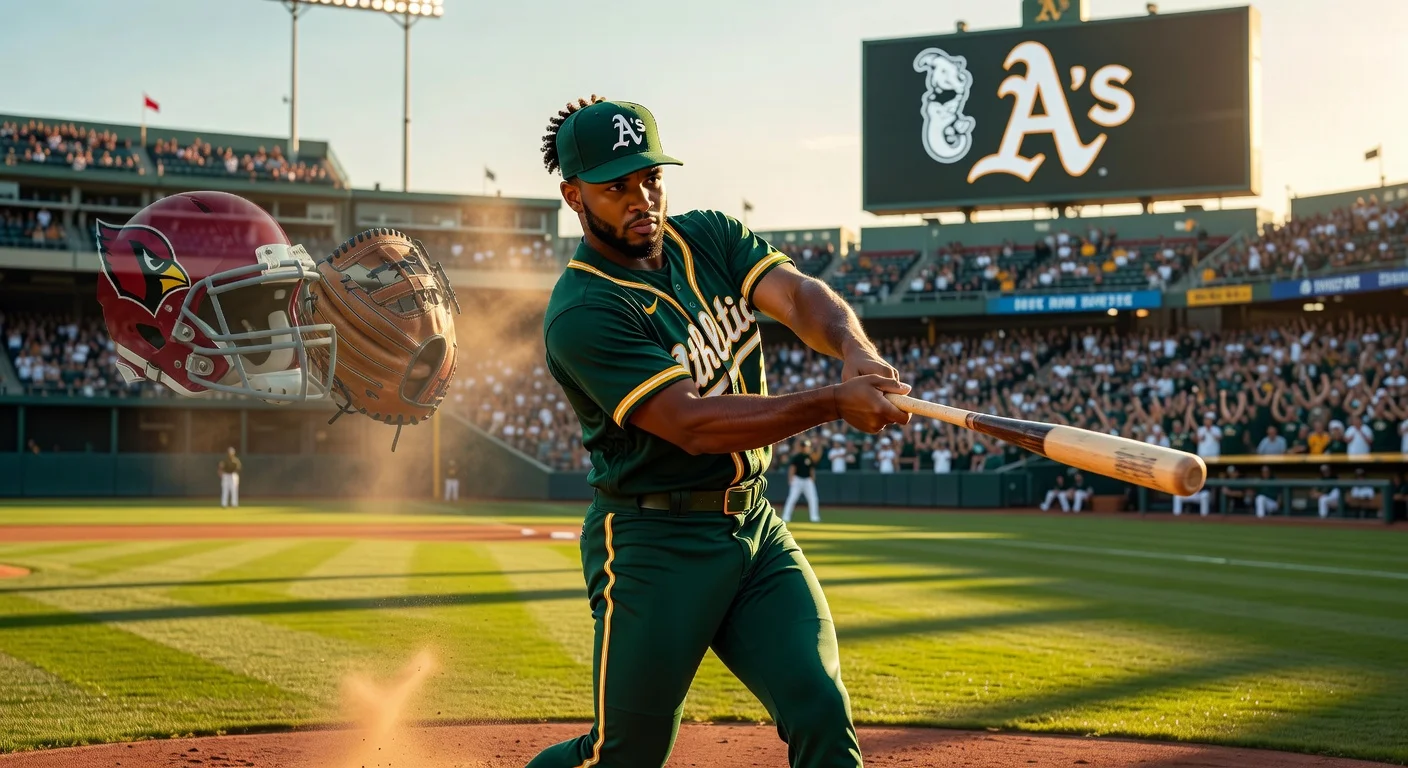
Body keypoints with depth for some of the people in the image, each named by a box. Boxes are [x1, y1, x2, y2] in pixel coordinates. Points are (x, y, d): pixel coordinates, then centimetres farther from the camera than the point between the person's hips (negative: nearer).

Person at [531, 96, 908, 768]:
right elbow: (693, 424, -25)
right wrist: (835, 402, -32)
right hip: (653, 547, -6)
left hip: (755, 526, 6)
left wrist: (856, 351, -33)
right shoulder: (581, 315, -16)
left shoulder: (709, 237, 6)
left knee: (821, 710, -8)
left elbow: (797, 294, -10)